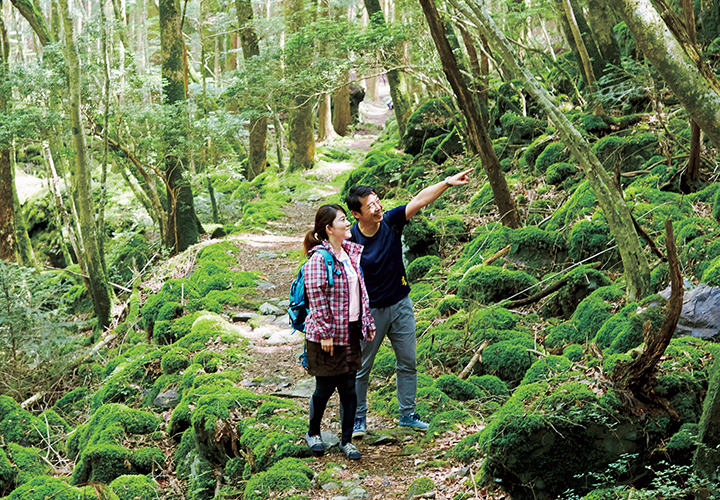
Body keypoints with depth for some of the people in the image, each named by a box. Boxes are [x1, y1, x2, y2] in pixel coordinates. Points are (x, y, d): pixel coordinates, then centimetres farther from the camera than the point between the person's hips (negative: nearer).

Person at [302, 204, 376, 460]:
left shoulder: (352, 252, 8)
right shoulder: (319, 259, -16)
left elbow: (360, 290, 18)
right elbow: (317, 299, -17)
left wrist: (368, 323, 16)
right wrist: (325, 333, -17)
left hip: (350, 331, 6)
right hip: (327, 335, -6)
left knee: (349, 388, 9)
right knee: (325, 388, 7)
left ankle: (347, 440, 19)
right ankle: (313, 433, 30)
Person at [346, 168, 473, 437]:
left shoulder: (391, 221, -10)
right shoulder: (351, 240, -18)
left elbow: (420, 200, -17)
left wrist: (448, 182, -29)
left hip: (400, 304, 4)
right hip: (370, 311, -4)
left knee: (408, 363, 13)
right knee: (361, 368, 7)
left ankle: (408, 414, 27)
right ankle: (358, 418, 24)